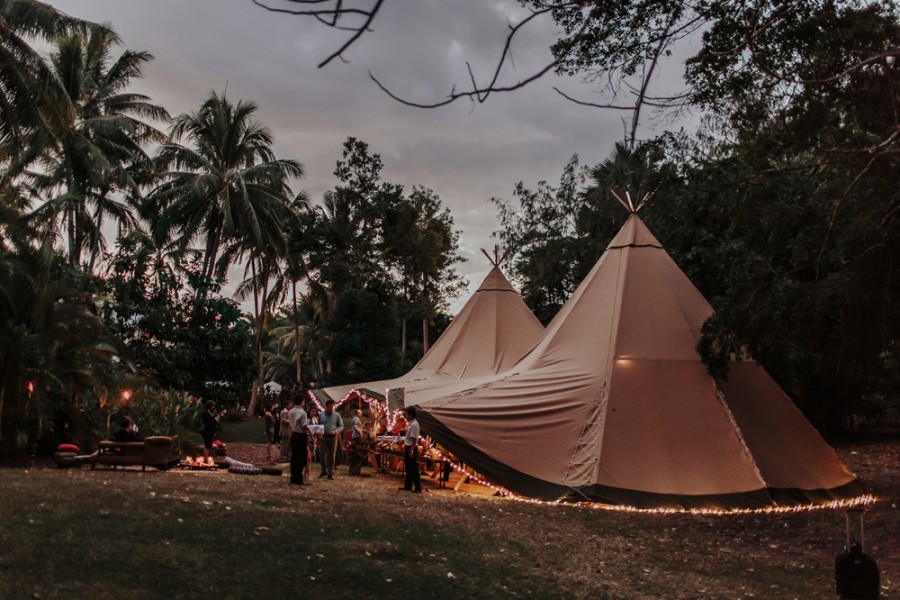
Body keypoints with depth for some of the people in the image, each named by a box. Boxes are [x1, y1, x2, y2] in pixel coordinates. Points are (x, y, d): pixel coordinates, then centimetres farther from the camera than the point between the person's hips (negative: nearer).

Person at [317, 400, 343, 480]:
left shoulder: (337, 415, 2)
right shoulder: (321, 415, 6)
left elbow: (341, 426, 5)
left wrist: (336, 431, -13)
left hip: (333, 437, -1)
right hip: (323, 437, 1)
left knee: (331, 455, 2)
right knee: (322, 454, -1)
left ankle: (331, 473, 11)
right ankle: (324, 470, 20)